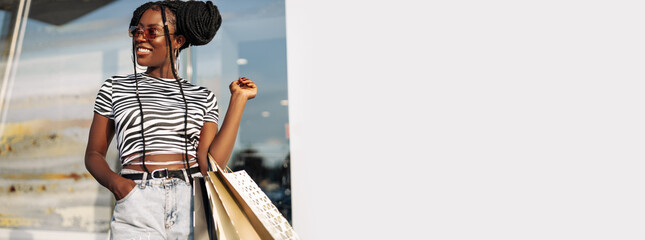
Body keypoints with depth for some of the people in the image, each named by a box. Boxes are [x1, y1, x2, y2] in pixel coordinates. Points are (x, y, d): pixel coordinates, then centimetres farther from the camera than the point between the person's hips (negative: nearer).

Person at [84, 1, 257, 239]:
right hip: (138, 210, 0)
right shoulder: (114, 88, 12)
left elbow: (210, 166, -2)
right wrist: (114, 181, -8)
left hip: (195, 204, 0)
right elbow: (94, 153, 13)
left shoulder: (203, 97, 9)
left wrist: (238, 99, -1)